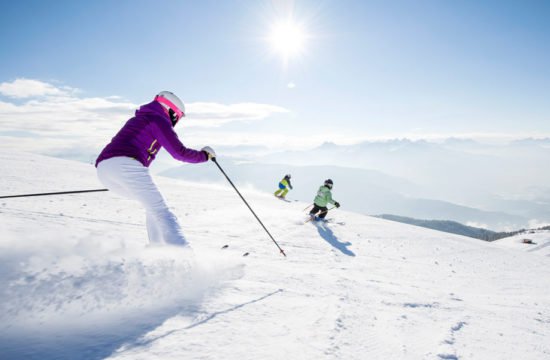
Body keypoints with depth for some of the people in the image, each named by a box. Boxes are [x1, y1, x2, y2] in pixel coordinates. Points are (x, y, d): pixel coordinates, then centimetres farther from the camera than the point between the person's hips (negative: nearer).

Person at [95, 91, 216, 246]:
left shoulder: (137, 119, 33)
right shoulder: (159, 120, 7)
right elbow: (179, 152, -1)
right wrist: (203, 155, 15)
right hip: (126, 165, -8)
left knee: (153, 205, 21)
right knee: (160, 210, -11)